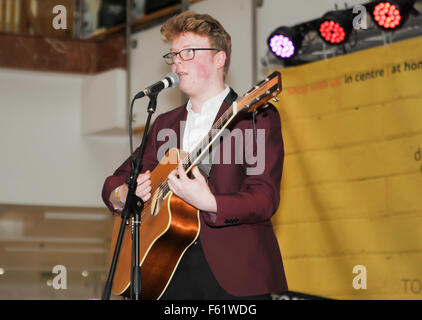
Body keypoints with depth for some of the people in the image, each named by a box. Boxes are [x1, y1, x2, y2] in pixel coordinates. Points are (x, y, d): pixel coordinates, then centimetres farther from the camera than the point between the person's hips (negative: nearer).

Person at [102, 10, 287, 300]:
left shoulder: (257, 116, 2)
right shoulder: (164, 124, 21)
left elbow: (264, 200, -8)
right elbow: (116, 180, 24)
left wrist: (208, 202, -25)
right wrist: (122, 195, 1)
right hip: (172, 273, 5)